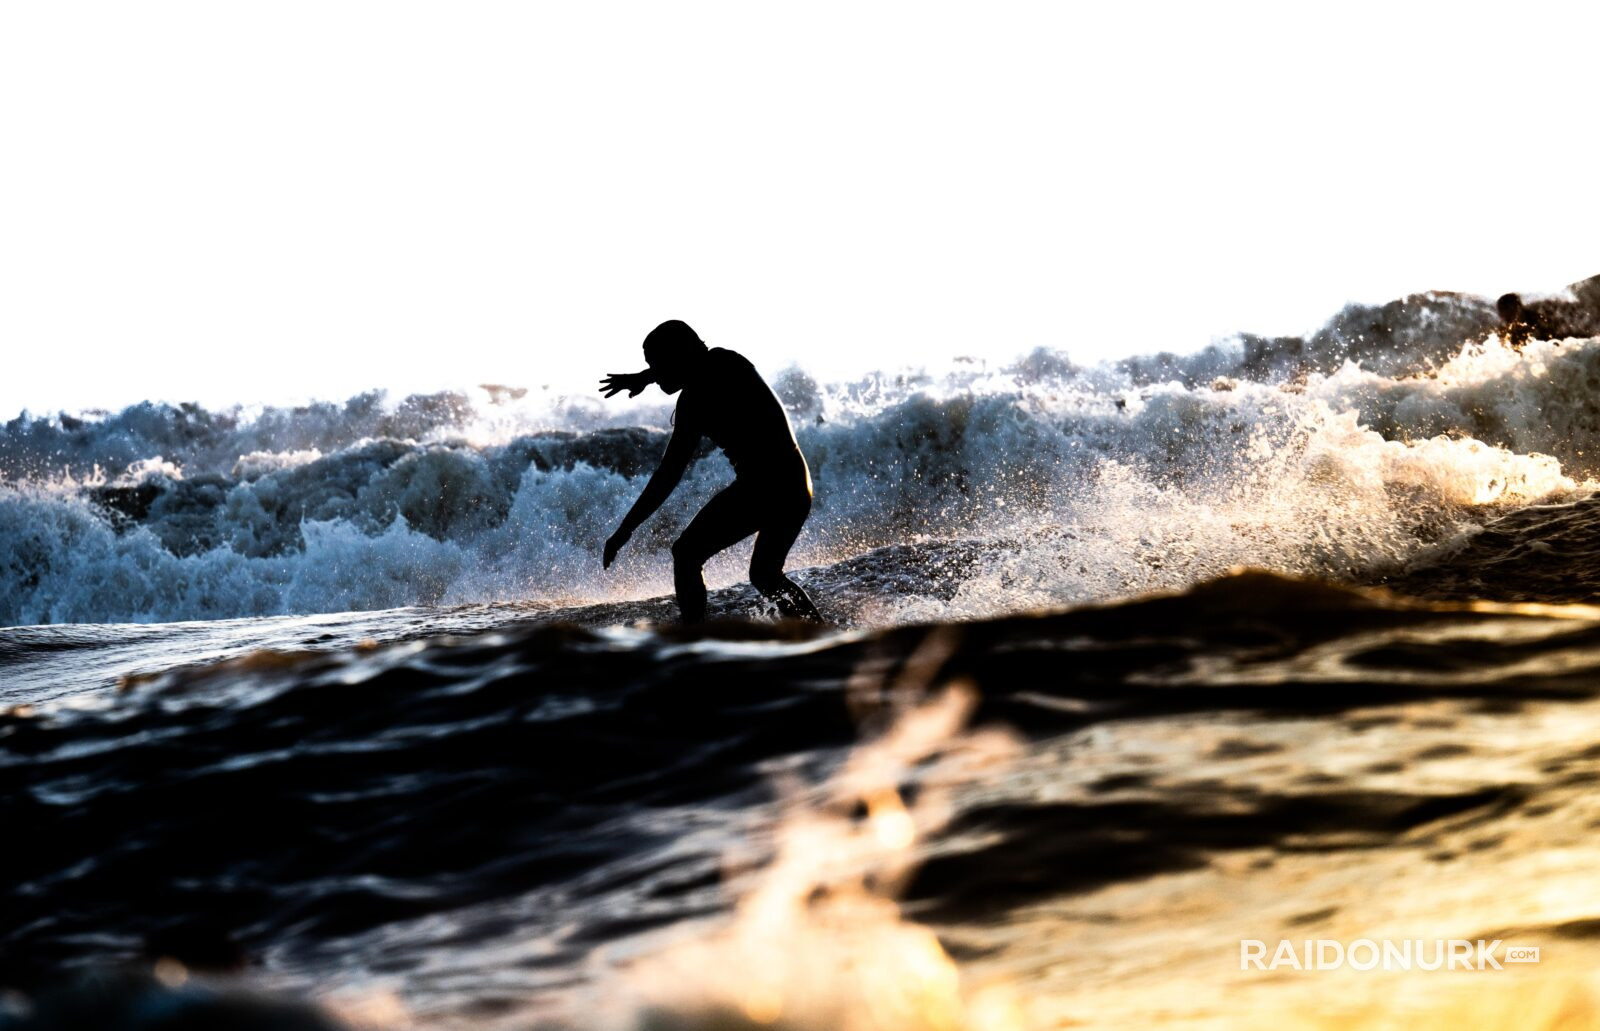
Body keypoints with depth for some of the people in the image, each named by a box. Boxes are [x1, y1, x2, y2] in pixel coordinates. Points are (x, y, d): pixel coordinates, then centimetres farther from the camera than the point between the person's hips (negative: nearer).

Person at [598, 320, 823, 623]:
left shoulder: (695, 399, -9)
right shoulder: (726, 360, 12)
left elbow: (668, 476, -12)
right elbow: (688, 360, 40)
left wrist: (625, 529, -9)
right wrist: (642, 378, 48)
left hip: (759, 488, -9)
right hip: (798, 487, 9)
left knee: (686, 555, -1)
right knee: (765, 576, 24)